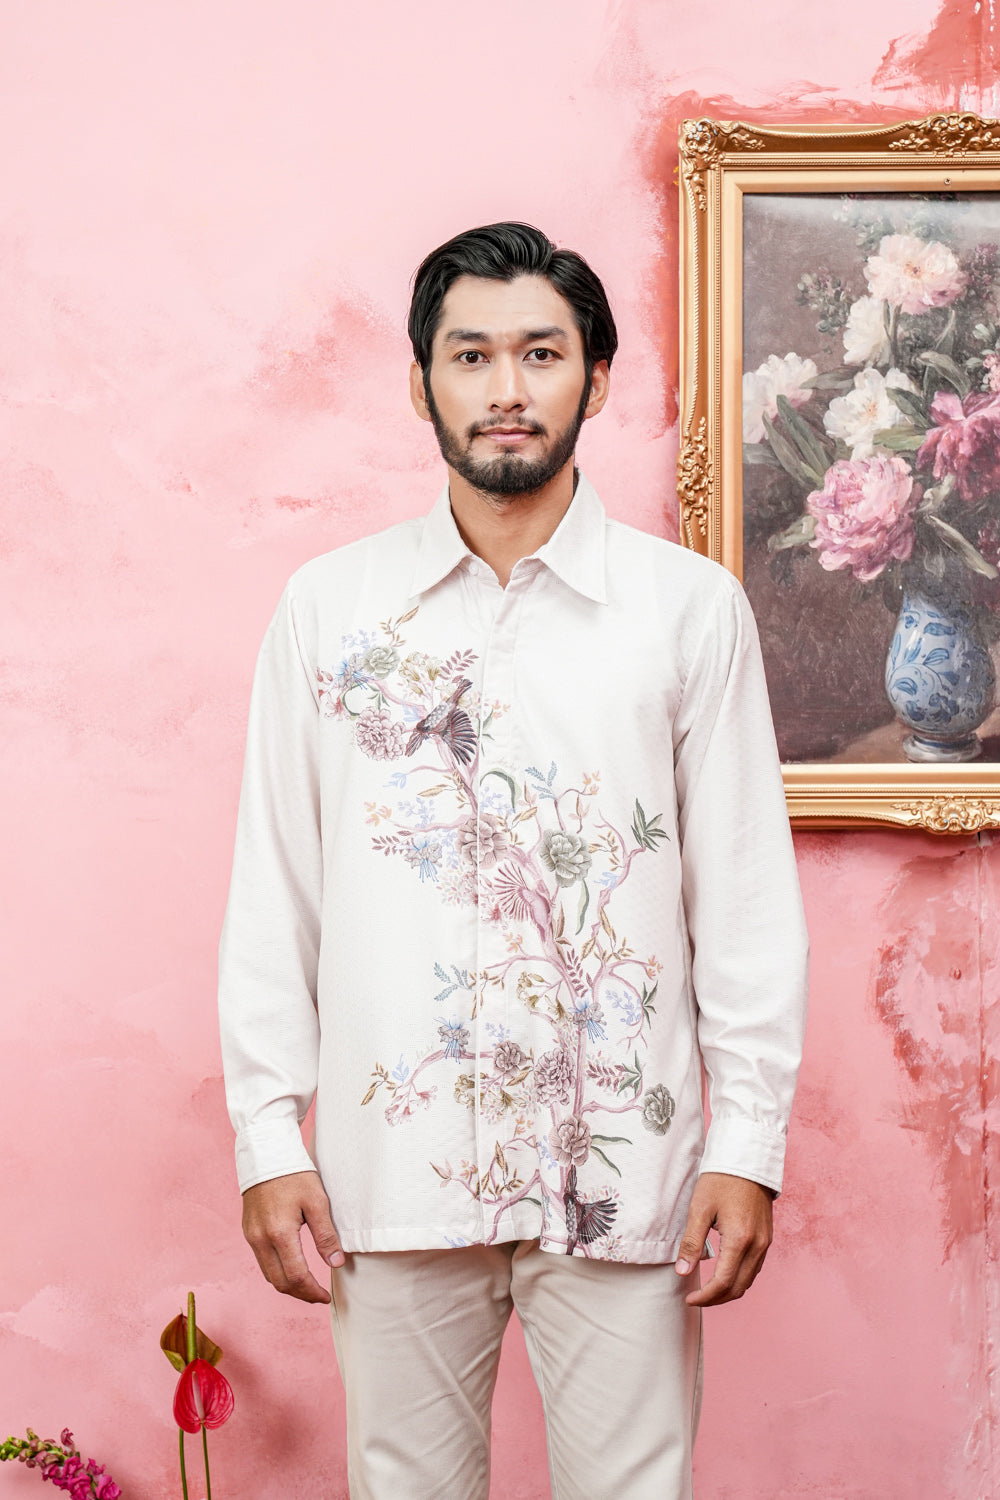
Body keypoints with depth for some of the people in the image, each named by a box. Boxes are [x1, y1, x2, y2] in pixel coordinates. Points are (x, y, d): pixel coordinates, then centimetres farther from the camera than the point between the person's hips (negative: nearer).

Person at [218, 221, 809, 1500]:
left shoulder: (691, 607, 2)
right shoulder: (329, 605, 5)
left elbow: (748, 896, 1)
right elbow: (273, 890, 5)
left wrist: (749, 1144, -3)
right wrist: (268, 1136, 0)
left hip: (622, 1163, -1)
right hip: (392, 1158, 1)